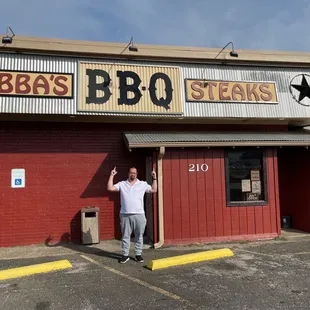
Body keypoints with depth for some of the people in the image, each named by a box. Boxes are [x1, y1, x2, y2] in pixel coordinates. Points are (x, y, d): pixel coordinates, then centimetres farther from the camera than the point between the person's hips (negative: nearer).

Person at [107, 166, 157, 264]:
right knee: (125, 236, 7)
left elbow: (154, 190, 5)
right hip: (125, 215, 0)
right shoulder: (122, 184, 6)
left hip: (139, 214, 0)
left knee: (139, 236, 7)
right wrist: (112, 176, -3)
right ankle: (125, 255, 18)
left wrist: (154, 178, -2)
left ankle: (138, 254, 19)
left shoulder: (143, 184, 6)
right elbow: (110, 188, -1)